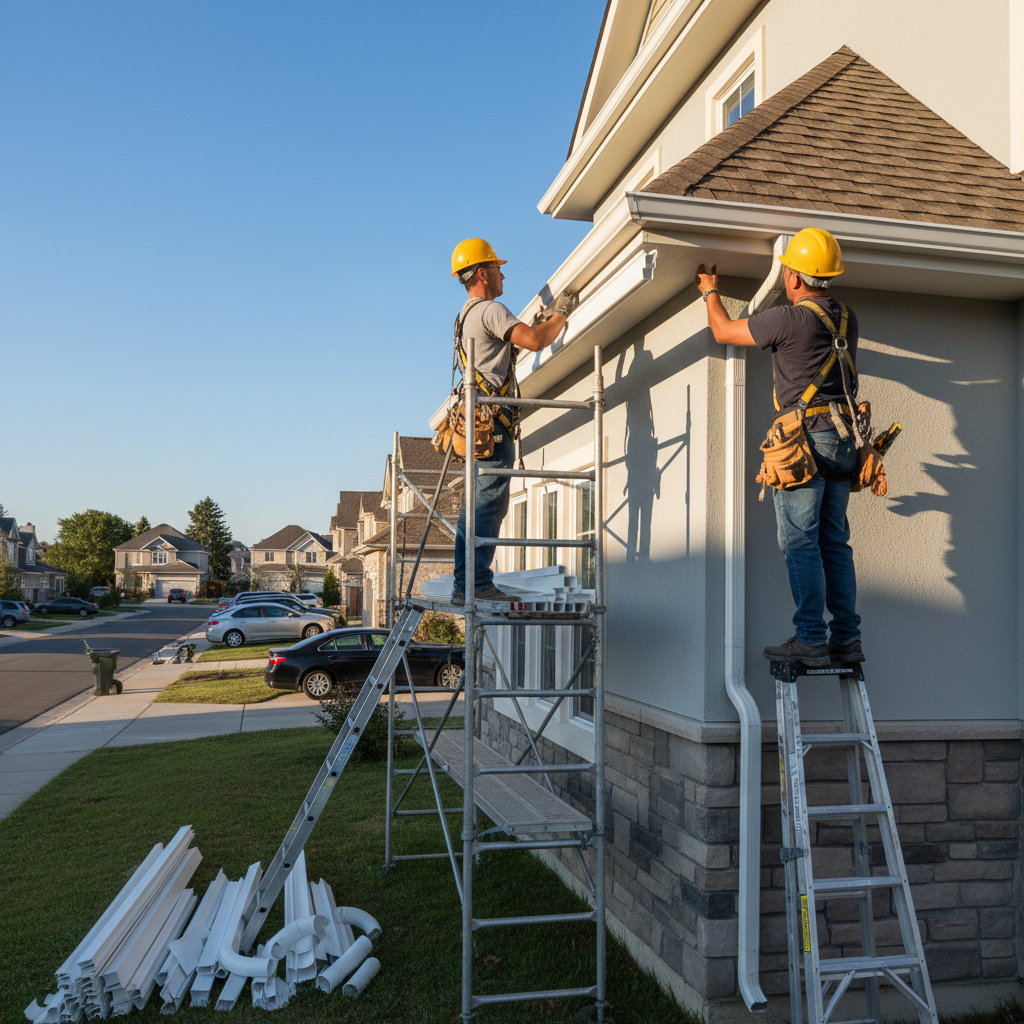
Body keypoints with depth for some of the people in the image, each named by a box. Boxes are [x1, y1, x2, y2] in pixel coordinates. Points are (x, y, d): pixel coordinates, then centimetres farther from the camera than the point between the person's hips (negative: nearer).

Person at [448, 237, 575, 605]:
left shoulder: (466, 315, 24)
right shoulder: (490, 310, -8)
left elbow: (516, 341, 34)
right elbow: (535, 342, -19)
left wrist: (538, 322, 27)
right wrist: (561, 314, -3)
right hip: (493, 420, -10)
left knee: (479, 504, 10)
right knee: (489, 503, -10)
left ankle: (465, 585, 11)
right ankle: (478, 583, -11)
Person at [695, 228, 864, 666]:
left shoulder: (789, 319, -10)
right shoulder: (847, 318, 11)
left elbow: (723, 331, 4)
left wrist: (710, 291, 23)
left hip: (805, 437, -7)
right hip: (843, 438, 7)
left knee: (801, 543, -4)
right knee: (835, 543, 10)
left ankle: (811, 641, -3)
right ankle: (847, 639, 12)